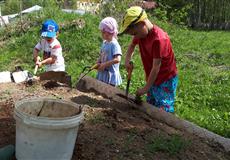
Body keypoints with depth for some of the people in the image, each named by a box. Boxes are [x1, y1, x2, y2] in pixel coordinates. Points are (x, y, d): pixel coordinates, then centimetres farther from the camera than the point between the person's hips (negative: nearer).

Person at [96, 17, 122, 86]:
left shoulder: (114, 44, -17)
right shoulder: (104, 43, 8)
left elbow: (117, 59, -26)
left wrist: (104, 64, -23)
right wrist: (98, 63, -4)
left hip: (111, 76, -8)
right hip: (102, 74, 8)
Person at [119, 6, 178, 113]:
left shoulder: (159, 39, -28)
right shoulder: (141, 34, -3)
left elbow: (156, 67, -25)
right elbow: (132, 44, 19)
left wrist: (146, 88, -19)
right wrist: (127, 59, -1)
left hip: (166, 80, -8)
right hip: (152, 79, 8)